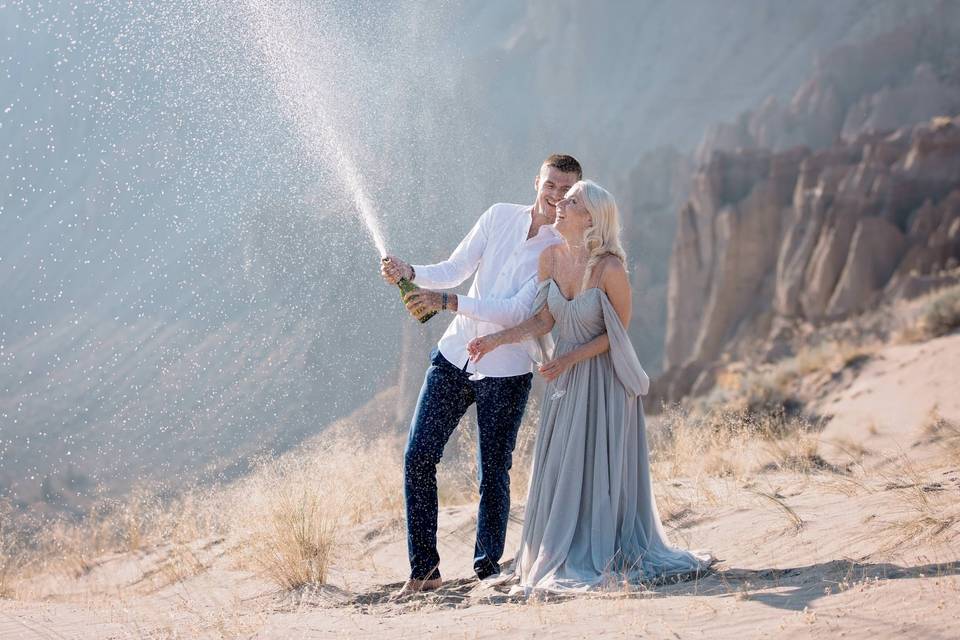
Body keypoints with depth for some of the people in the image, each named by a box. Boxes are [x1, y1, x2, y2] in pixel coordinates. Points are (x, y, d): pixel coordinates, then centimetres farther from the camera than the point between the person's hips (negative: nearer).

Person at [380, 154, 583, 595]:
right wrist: (410, 273, -16)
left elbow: (517, 311, -19)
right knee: (418, 457, -2)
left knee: (493, 474, 2)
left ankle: (487, 569, 17)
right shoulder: (499, 217, 4)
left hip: (506, 373, -4)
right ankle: (424, 570, 4)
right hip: (454, 356, 4)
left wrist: (445, 302, -26)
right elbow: (455, 270, 5)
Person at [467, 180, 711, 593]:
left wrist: (570, 358, -17)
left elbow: (618, 333, -12)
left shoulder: (610, 269, -21)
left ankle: (603, 559, 9)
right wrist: (497, 340, -4)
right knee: (558, 469, 8)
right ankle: (561, 556, 18)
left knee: (599, 468, -1)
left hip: (603, 376, -6)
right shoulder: (550, 258, -4)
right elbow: (545, 320, 5)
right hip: (564, 375, 6)